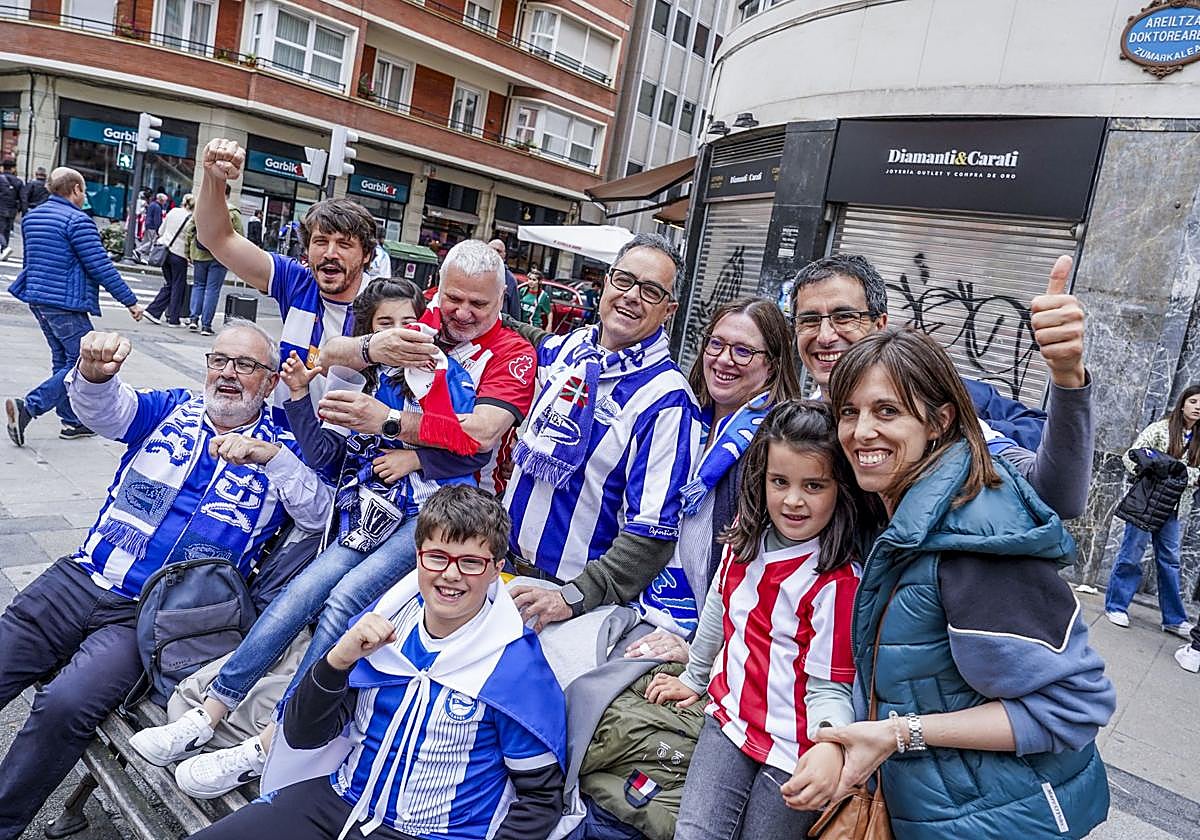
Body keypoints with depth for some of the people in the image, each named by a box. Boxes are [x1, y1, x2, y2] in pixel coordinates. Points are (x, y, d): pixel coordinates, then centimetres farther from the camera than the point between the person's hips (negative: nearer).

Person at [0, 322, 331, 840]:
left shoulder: (279, 449, 3)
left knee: (65, 705, -23)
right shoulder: (170, 410, 11)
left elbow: (320, 515, -11)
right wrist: (94, 372, -30)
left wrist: (270, 456, -25)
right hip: (80, 580, 4)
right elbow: (103, 408, -7)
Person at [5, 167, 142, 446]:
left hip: (37, 298, 10)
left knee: (63, 360, 16)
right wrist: (130, 301, -13)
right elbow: (100, 266, -18)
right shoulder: (77, 220, -15)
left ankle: (72, 421, 19)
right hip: (66, 303, -10)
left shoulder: (31, 217, 13)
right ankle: (28, 407, -14)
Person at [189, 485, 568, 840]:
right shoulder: (384, 623, -1)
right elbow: (301, 735, -1)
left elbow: (542, 796, -5)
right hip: (337, 800, 4)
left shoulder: (517, 666, -12)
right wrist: (339, 659, -18)